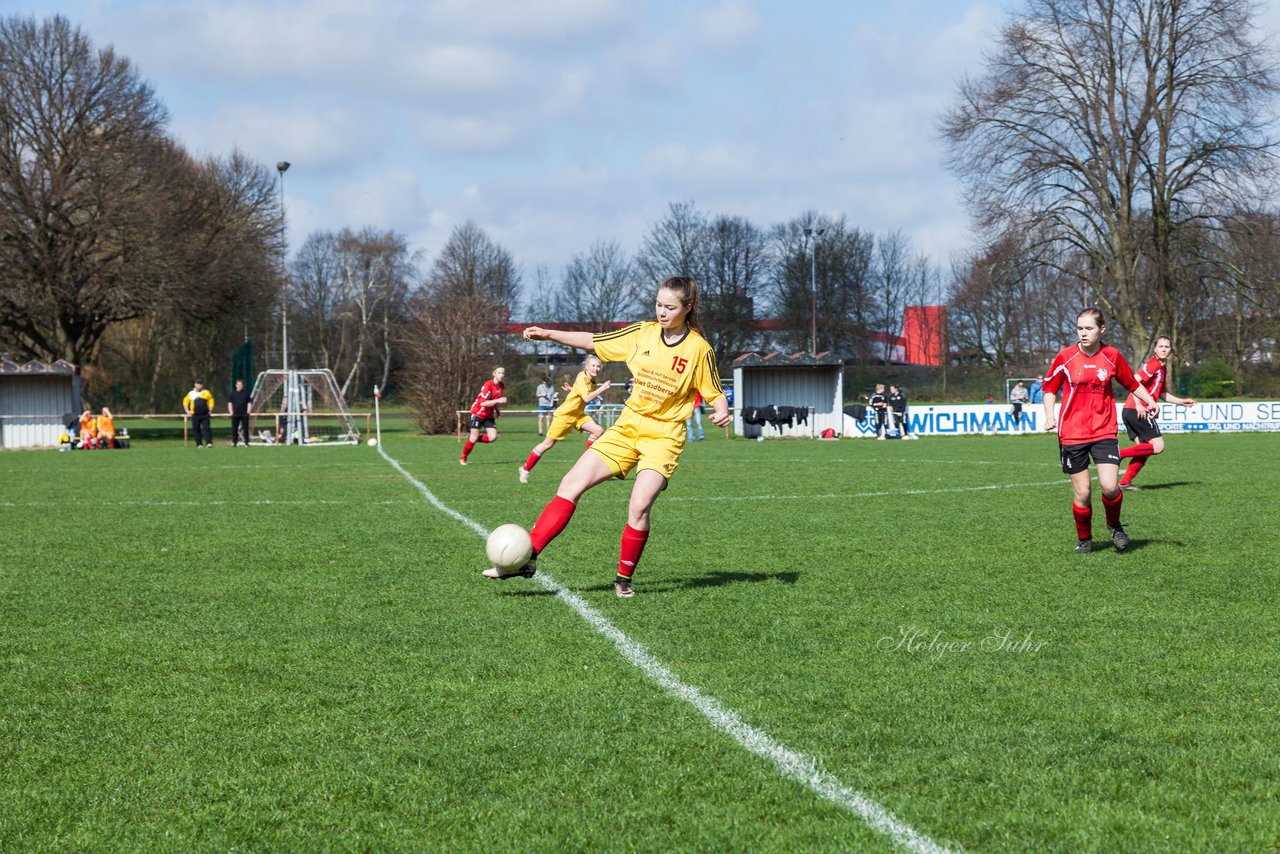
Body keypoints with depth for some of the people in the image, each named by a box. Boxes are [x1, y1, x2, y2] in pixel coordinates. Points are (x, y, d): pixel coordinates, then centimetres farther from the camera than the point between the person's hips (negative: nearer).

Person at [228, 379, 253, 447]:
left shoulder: (246, 393, 8)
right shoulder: (233, 393, 10)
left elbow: (249, 403, 9)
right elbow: (230, 403, 11)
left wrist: (248, 412, -1)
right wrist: (231, 412, 0)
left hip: (244, 414, -1)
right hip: (235, 414, 1)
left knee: (245, 429, -2)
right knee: (234, 429, 0)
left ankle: (246, 443, 2)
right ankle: (234, 442, 5)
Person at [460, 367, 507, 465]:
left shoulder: (502, 387, 1)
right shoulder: (488, 385, -22)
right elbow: (483, 403, -29)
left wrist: (497, 411, 8)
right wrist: (497, 401, -38)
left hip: (489, 415, 6)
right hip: (478, 413, -6)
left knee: (493, 437, -11)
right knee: (474, 439, -5)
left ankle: (472, 438, 14)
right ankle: (463, 458, 15)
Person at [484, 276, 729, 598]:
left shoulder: (699, 349, -7)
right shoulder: (642, 333, 3)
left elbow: (715, 393, 1)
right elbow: (593, 341, 11)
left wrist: (721, 411, -21)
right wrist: (549, 334, 4)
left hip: (664, 437, -4)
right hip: (627, 427, 4)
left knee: (639, 506, -22)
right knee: (571, 484, -9)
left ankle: (624, 579, 0)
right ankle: (526, 559, -9)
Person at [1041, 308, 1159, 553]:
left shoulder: (1112, 356, 0)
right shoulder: (1065, 357, -3)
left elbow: (1132, 383, 15)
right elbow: (1049, 388, 9)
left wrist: (1150, 402, 0)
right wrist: (1050, 415, -7)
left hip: (1104, 432, 0)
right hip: (1072, 434, 0)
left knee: (1109, 487, -15)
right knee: (1082, 492, 0)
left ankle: (1114, 525, 15)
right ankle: (1084, 539, 23)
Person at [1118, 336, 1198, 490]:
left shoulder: (1162, 369, 22)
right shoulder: (1153, 364, -9)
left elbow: (1162, 394, 33)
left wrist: (1182, 401, 30)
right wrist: (1138, 405, -25)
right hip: (1138, 411, -10)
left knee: (1145, 450, 9)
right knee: (1158, 446, -10)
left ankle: (1125, 482, 5)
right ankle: (1119, 454, -13)